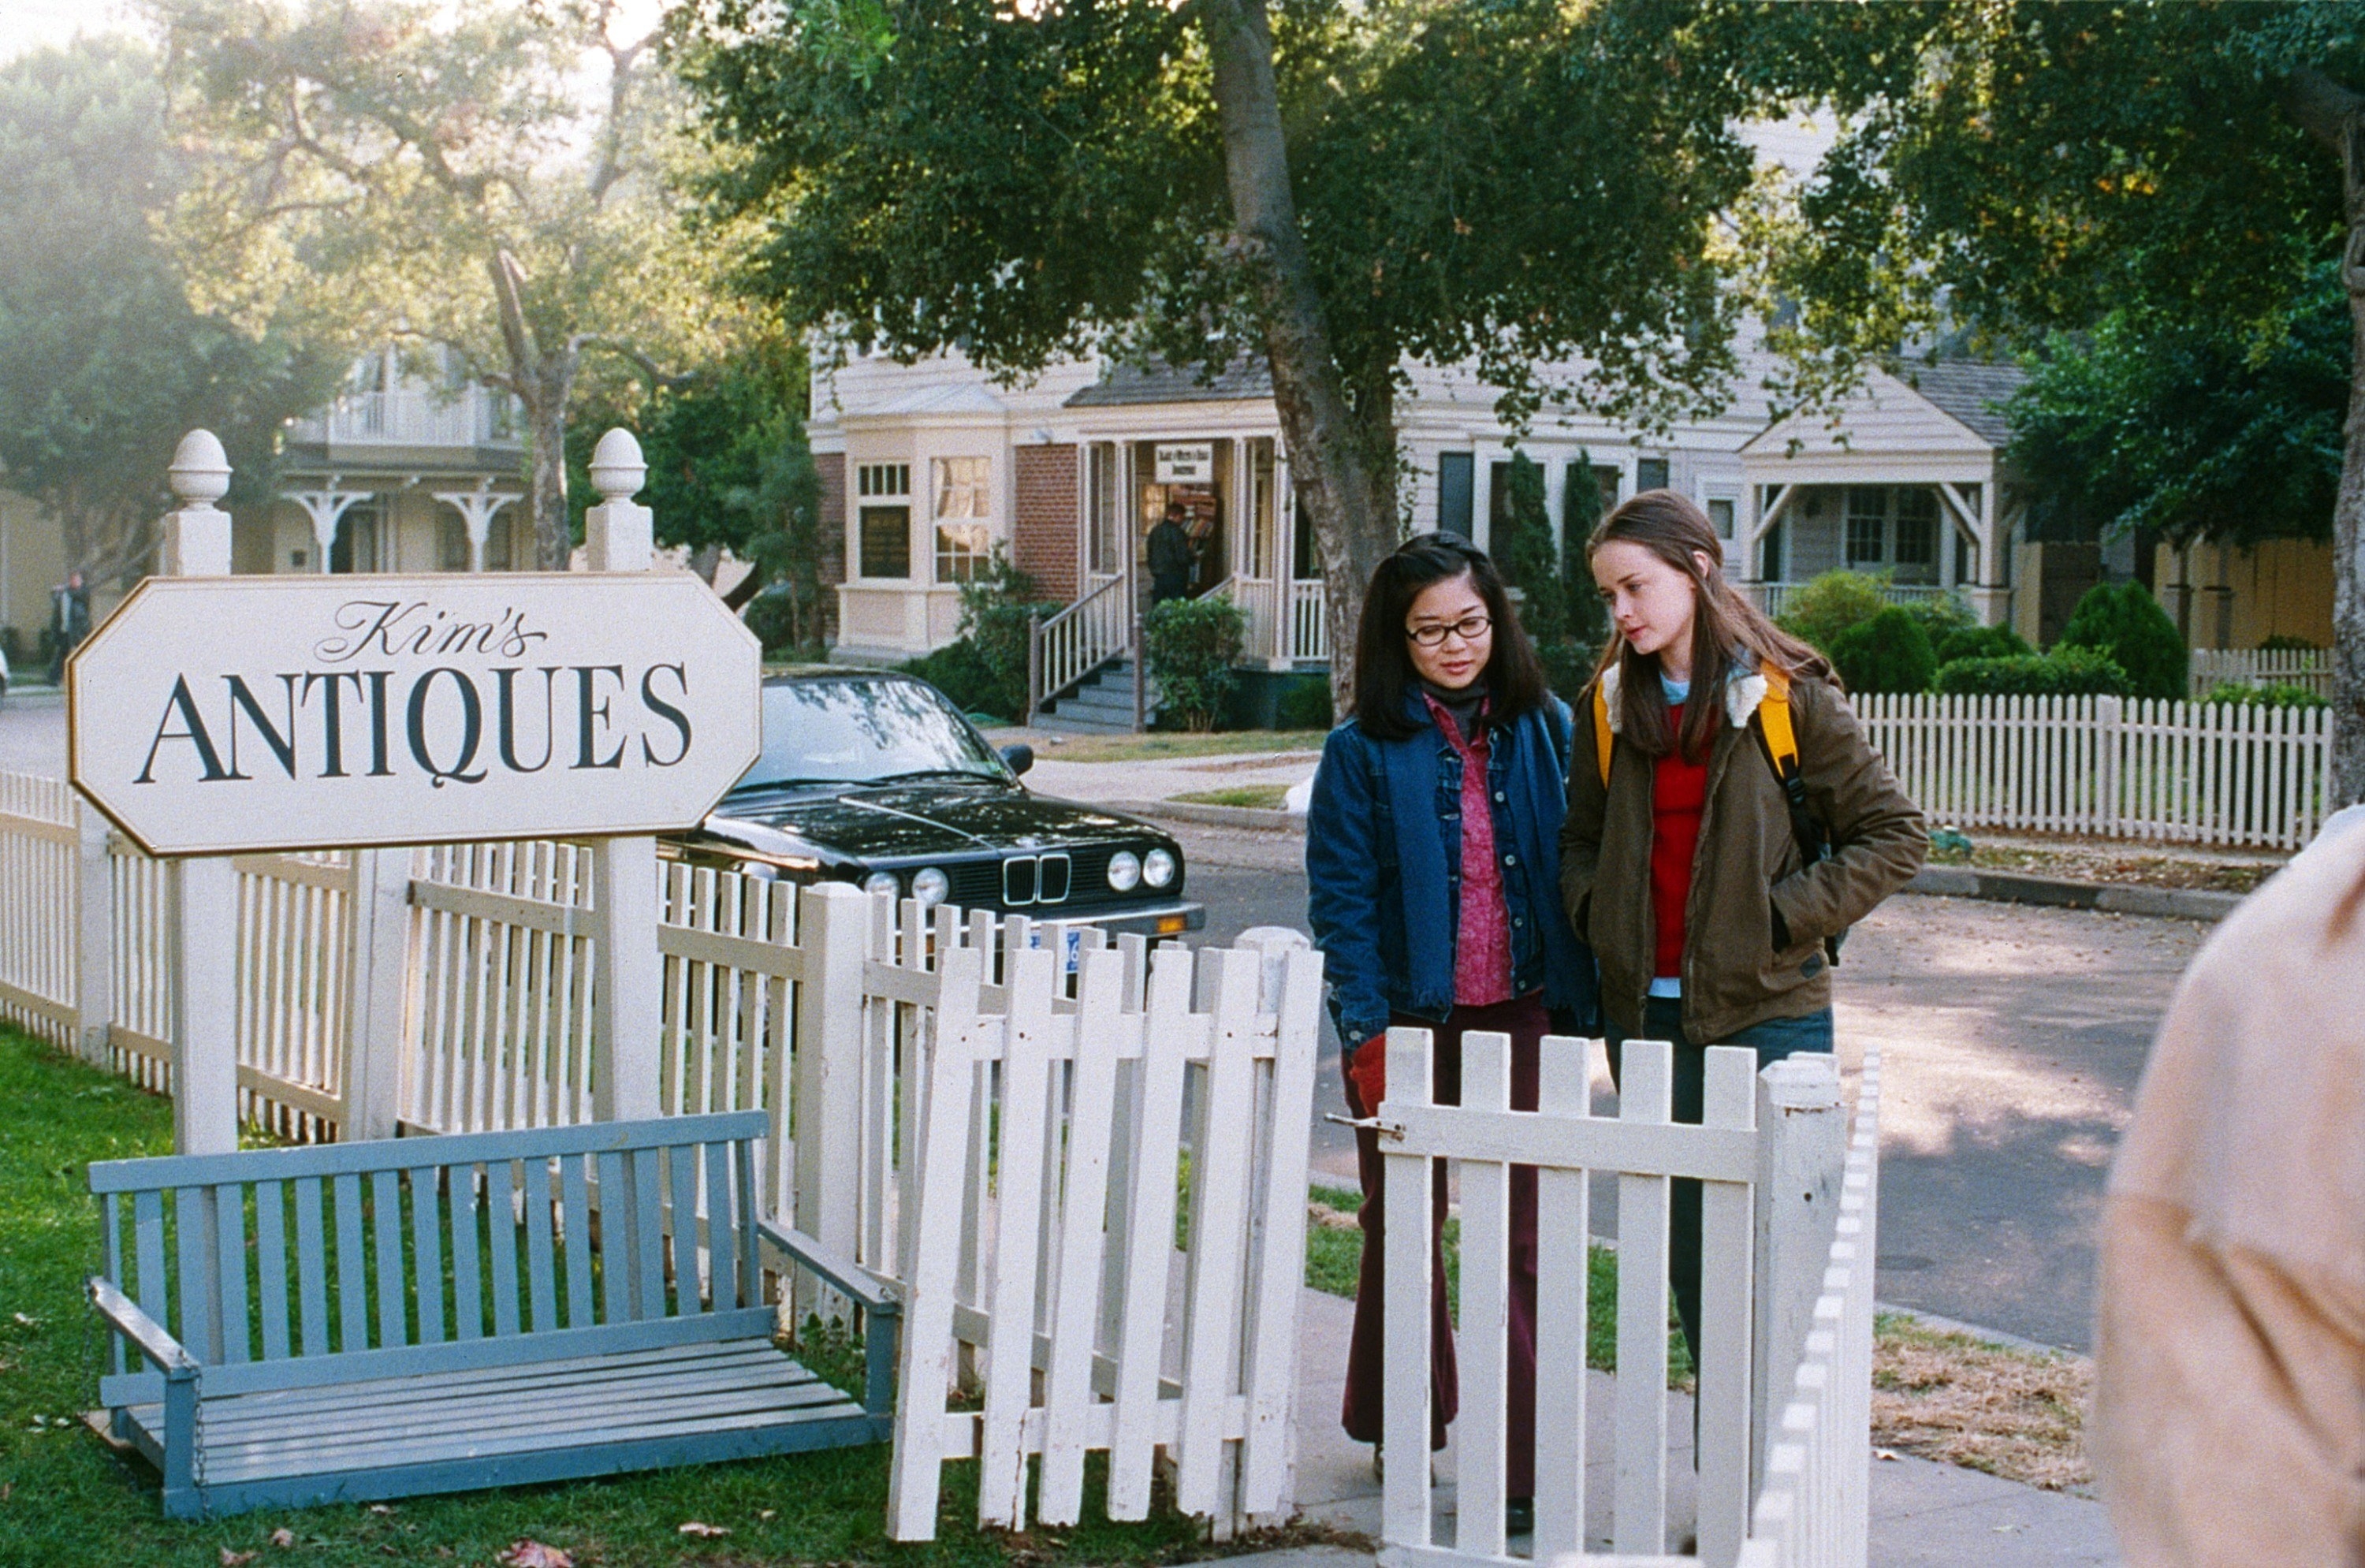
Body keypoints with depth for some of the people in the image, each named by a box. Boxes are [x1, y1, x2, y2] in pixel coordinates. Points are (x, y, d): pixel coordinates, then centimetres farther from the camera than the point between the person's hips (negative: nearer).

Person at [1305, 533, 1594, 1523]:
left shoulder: (1545, 730, 4)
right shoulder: (1366, 749, -2)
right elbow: (1340, 896, -4)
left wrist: (1577, 1009, 1)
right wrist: (1366, 1030, -12)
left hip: (1521, 1015, 1)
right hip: (1410, 1019, 0)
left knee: (1522, 1238, -3)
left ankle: (1520, 1465, 0)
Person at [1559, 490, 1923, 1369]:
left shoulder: (1789, 695, -5)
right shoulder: (1610, 703, 8)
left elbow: (1895, 836, -3)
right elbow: (1581, 836, 22)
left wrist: (1784, 919, -10)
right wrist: (1596, 912, 2)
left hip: (1769, 1010, -4)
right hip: (1645, 1012, 4)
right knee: (1686, 1255, 9)